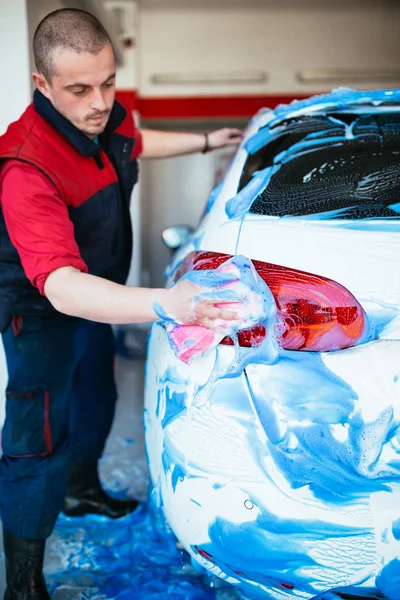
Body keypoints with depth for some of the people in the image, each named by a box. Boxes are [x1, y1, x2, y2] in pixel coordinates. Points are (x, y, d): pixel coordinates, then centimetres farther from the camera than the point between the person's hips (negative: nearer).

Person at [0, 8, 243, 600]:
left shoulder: (110, 117, -14)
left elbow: (132, 143, 14)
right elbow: (62, 287, -51)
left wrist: (205, 141, 23)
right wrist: (164, 304, -66)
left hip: (97, 298, 8)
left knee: (96, 401, 26)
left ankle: (81, 490, 54)